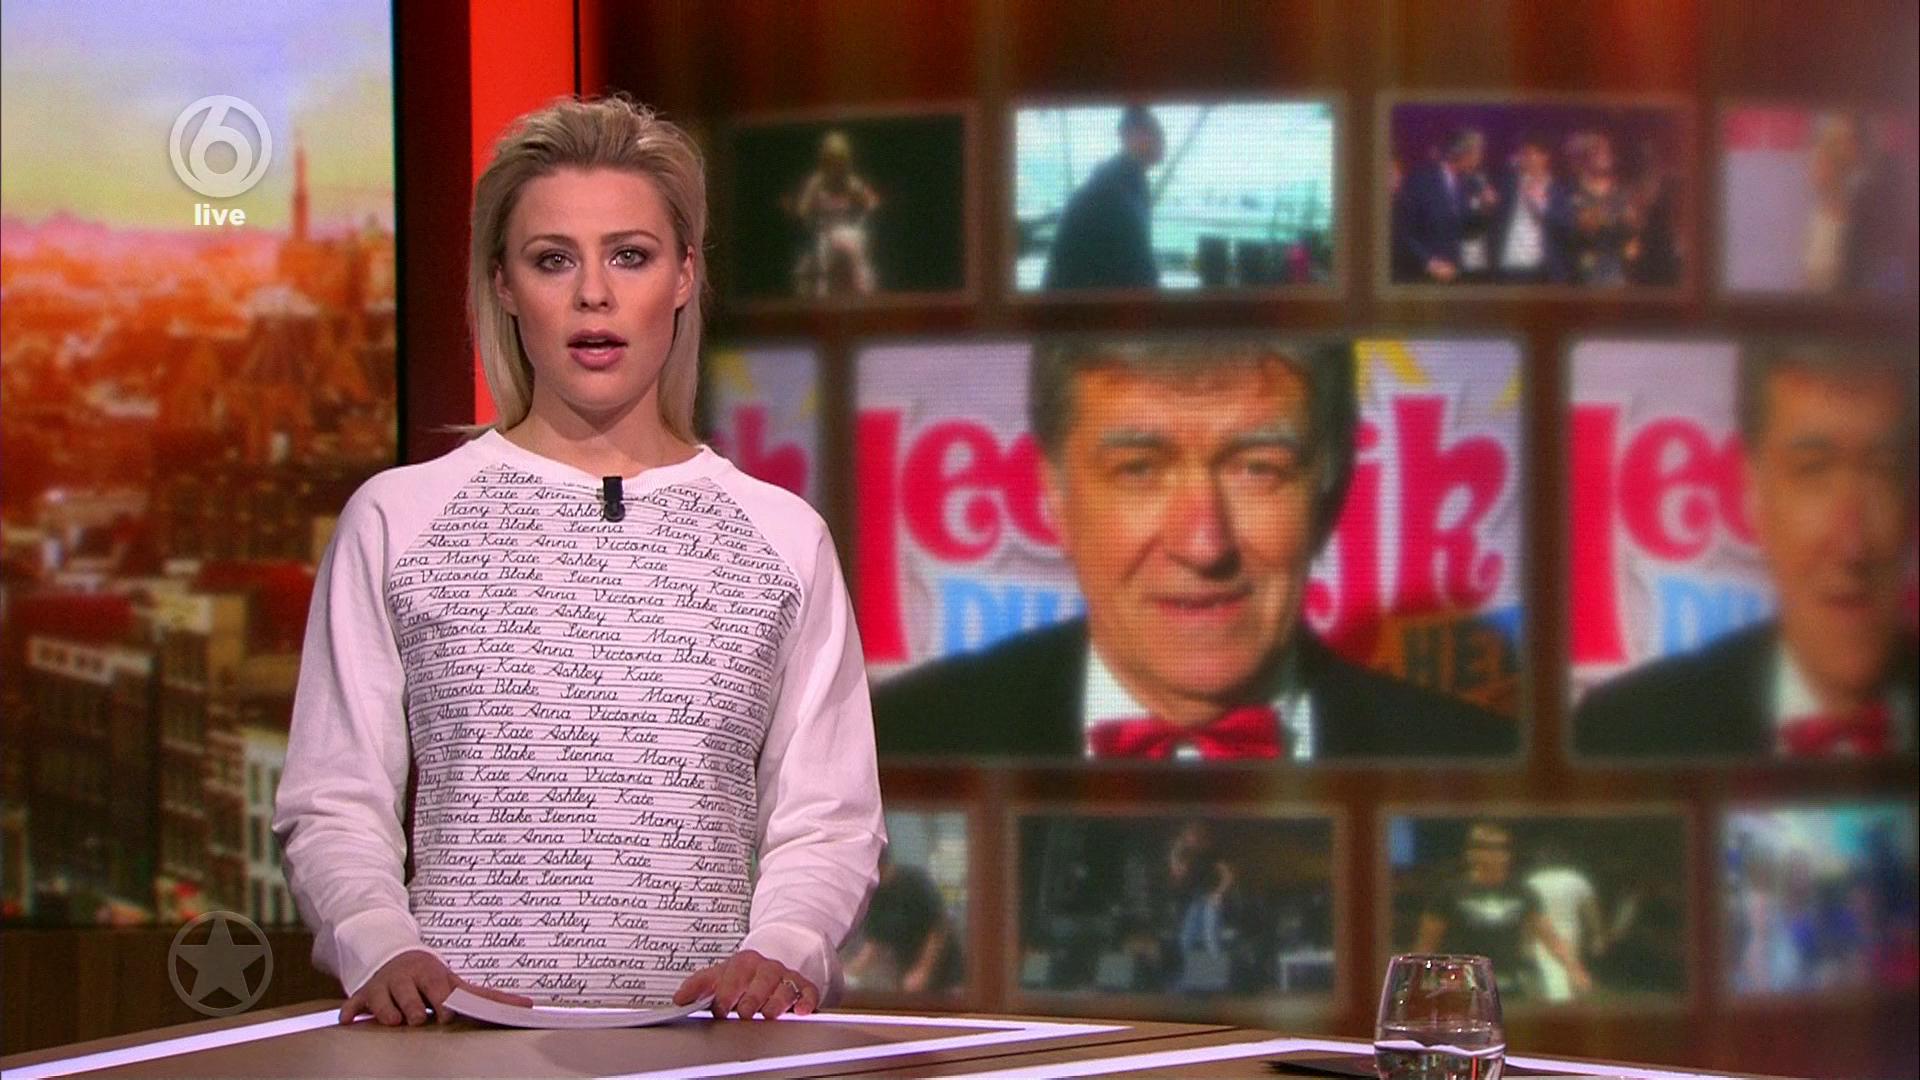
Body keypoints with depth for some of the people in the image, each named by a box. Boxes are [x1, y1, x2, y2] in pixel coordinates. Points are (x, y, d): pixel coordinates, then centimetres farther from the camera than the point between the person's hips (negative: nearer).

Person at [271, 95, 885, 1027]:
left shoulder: (782, 538, 14)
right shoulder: (398, 520, 11)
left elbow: (827, 823, 11)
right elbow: (334, 806, 9)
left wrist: (780, 952, -8)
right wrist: (384, 949, -9)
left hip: (705, 1026, 1)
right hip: (461, 1026, -1)